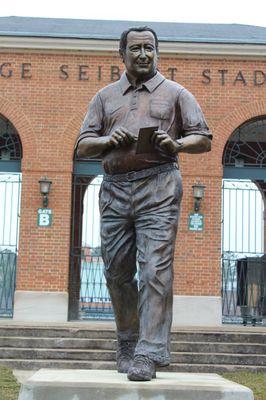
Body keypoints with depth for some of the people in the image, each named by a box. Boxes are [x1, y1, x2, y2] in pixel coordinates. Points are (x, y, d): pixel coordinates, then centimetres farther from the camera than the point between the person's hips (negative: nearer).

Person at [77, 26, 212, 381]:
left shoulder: (175, 94, 13)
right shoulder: (106, 96, 20)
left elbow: (204, 139, 10)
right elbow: (83, 145, 16)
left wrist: (175, 144, -10)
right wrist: (109, 141, -4)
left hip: (158, 186, -3)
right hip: (115, 189, 4)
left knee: (155, 269, -13)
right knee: (117, 270, 6)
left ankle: (149, 354, -13)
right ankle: (127, 341, 23)